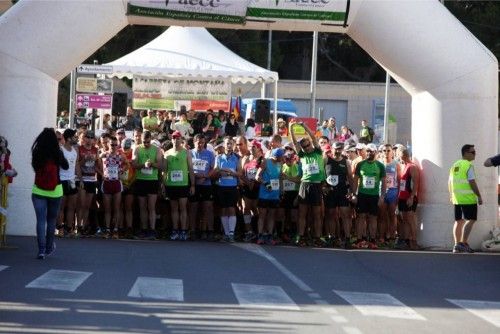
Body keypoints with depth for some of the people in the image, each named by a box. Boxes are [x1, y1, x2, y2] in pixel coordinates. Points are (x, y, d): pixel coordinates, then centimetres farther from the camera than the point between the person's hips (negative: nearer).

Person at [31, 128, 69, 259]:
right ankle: (49, 248, 27)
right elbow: (66, 166, 5)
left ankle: (41, 250, -7)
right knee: (51, 220, 15)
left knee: (40, 220, 1)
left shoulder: (36, 154, -9)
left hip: (38, 191, 0)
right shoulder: (57, 153, -11)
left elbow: (35, 166, 7)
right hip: (55, 191, 0)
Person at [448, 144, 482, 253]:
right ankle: (464, 243, -10)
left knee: (459, 221, 13)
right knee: (470, 220, -3)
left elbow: (450, 182, 17)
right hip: (468, 198, -8)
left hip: (457, 198, 8)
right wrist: (479, 196, -11)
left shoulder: (455, 165, 14)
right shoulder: (469, 165, -11)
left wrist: (451, 195, 25)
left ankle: (457, 245, 13)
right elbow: (472, 182, -16)